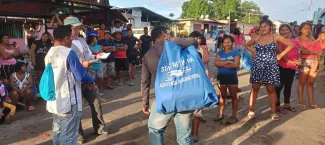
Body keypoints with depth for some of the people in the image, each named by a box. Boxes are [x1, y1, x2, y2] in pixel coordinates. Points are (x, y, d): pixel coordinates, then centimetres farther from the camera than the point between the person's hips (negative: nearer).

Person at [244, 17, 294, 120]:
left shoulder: (276, 37, -2)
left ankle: (273, 112, 15)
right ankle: (251, 110, 10)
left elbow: (290, 45, 3)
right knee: (255, 88, 3)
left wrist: (280, 55, -2)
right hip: (257, 66, 2)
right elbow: (247, 45, 21)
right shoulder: (256, 38, 4)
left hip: (271, 66, -1)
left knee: (271, 89, 5)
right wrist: (254, 52, 6)